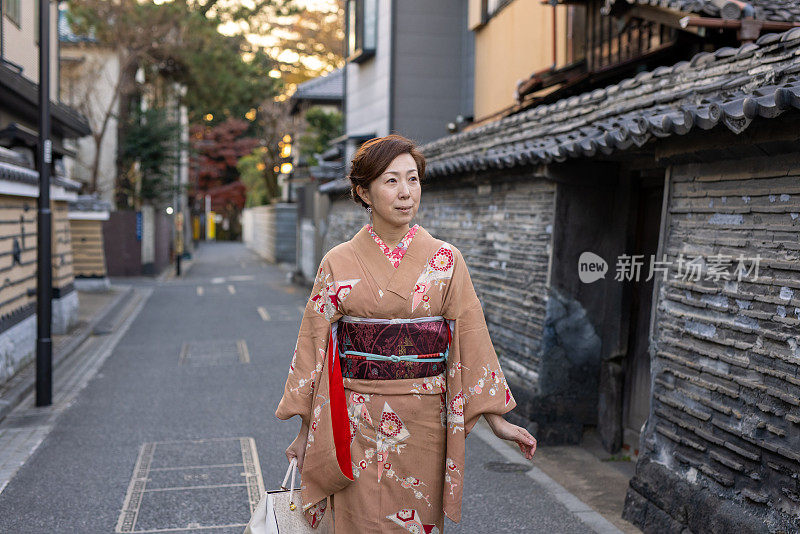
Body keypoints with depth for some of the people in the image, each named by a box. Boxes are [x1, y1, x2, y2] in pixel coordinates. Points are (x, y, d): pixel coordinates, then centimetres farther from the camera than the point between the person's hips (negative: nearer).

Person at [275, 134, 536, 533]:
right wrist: (306, 430, 3)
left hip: (425, 424, 1)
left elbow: (471, 339, 1)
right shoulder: (338, 264, -2)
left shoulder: (445, 260, -1)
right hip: (358, 424, -1)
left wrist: (496, 419, 0)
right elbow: (315, 347, 2)